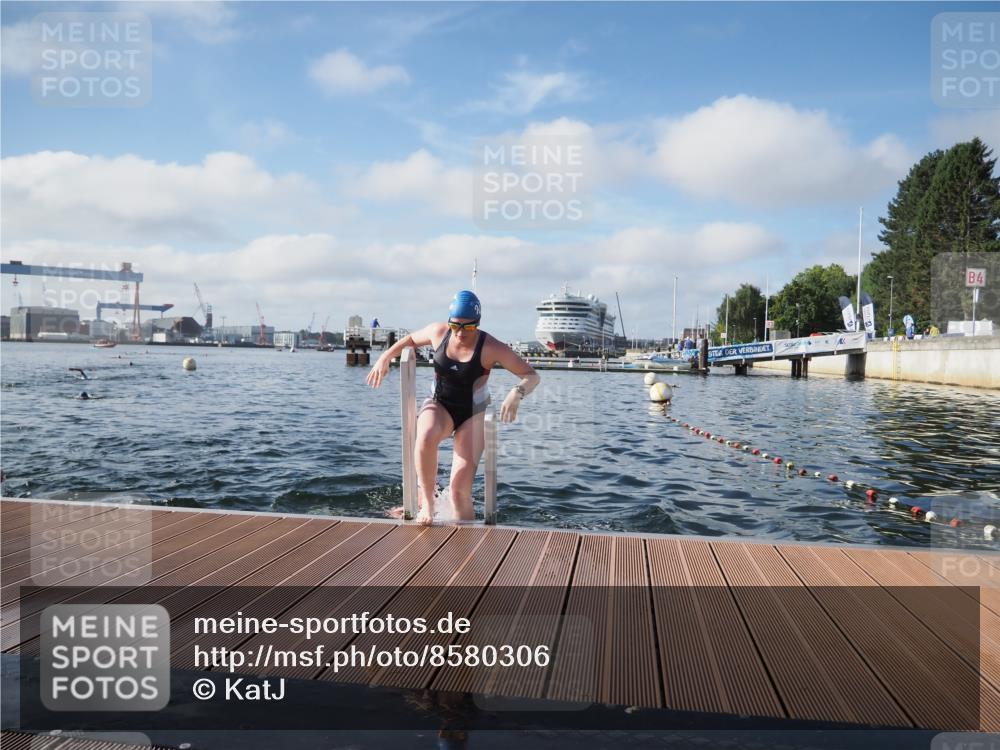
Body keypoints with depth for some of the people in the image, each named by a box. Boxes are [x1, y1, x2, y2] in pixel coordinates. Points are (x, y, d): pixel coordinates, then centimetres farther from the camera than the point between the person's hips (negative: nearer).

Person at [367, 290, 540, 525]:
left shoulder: (490, 348, -18)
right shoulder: (439, 332, -6)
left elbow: (532, 376, -19)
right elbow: (411, 339, 17)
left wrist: (517, 393, -39)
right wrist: (385, 356, 5)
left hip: (472, 414, -2)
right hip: (439, 406, 2)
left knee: (460, 488, -10)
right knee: (426, 437, -36)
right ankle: (427, 502, -18)